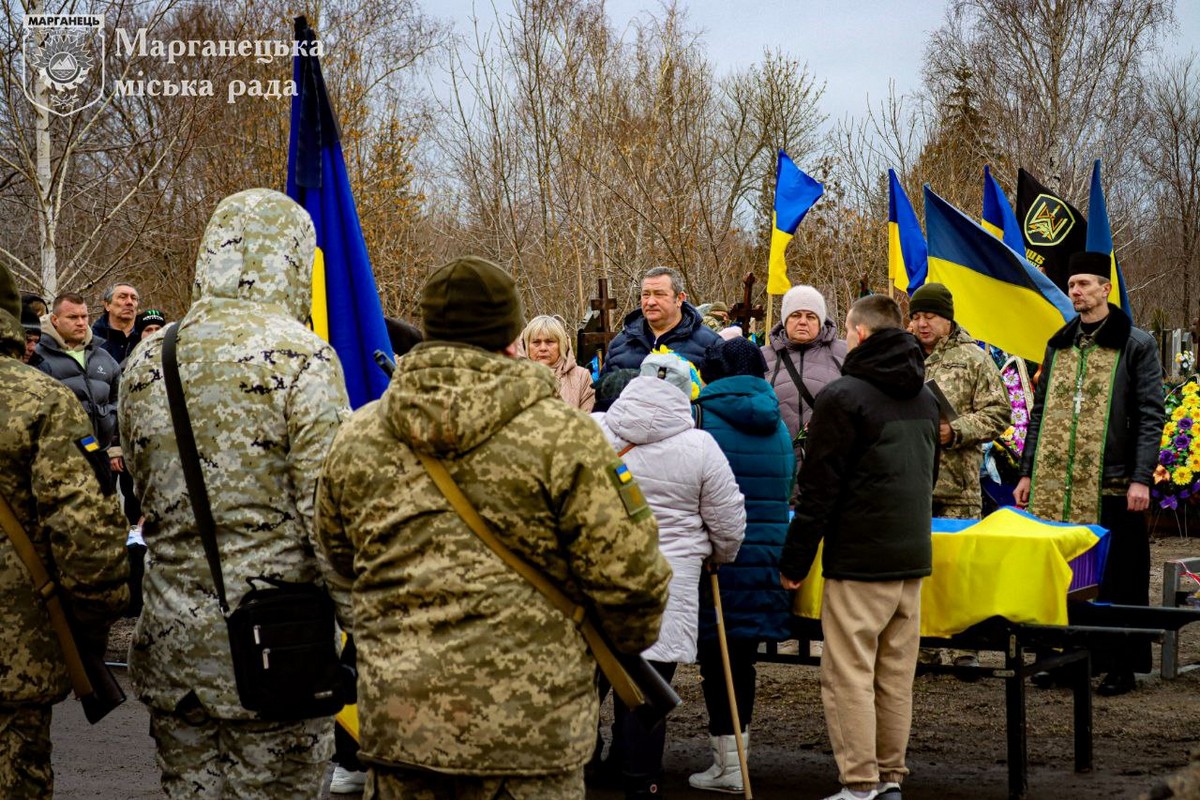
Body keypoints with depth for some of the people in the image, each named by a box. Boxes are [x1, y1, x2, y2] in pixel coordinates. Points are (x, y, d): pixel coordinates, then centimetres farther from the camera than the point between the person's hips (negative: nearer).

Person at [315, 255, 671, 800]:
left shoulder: (354, 438, 6)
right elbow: (628, 576, -9)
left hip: (395, 718, 4)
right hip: (527, 731, -4)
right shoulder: (561, 435, -9)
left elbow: (341, 561, 20)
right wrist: (626, 643, 11)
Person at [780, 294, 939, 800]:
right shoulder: (924, 398, 14)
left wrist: (794, 560, -6)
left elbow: (819, 488, -12)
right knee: (897, 674, 11)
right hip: (913, 556, 8)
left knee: (849, 675, -4)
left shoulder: (843, 397, -10)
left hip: (858, 559, -8)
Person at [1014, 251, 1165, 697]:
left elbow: (1150, 416, -5)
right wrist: (1027, 473, 13)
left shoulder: (1136, 345, 0)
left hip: (1111, 488, -5)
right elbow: (1041, 412, 19)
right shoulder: (1058, 345, 16)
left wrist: (1141, 478, -13)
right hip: (1055, 488, 5)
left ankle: (1120, 666, 8)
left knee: (1116, 578, 0)